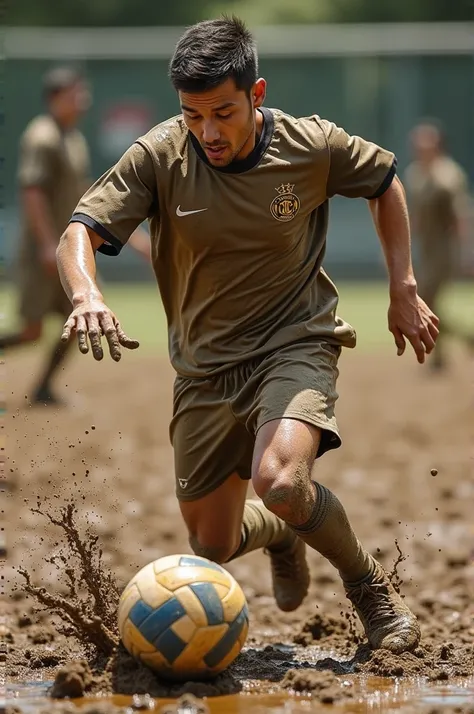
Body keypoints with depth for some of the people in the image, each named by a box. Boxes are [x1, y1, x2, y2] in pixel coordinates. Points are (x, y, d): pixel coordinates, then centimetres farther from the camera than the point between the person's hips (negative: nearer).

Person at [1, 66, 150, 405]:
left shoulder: (75, 138, 14)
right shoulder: (42, 137, -15)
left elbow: (88, 194, 21)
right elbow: (31, 192, -22)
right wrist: (50, 246, -27)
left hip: (69, 250, 9)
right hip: (43, 250, -9)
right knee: (33, 332, -8)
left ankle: (43, 388, 15)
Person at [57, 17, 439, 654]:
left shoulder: (311, 146, -12)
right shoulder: (160, 156, -14)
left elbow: (384, 180, 8)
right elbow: (80, 232, -17)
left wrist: (404, 289, 3)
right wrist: (86, 294, -40)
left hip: (296, 344, -3)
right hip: (205, 367, 3)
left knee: (279, 482, -32)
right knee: (212, 550, 8)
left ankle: (369, 584, -4)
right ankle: (283, 535, 45)